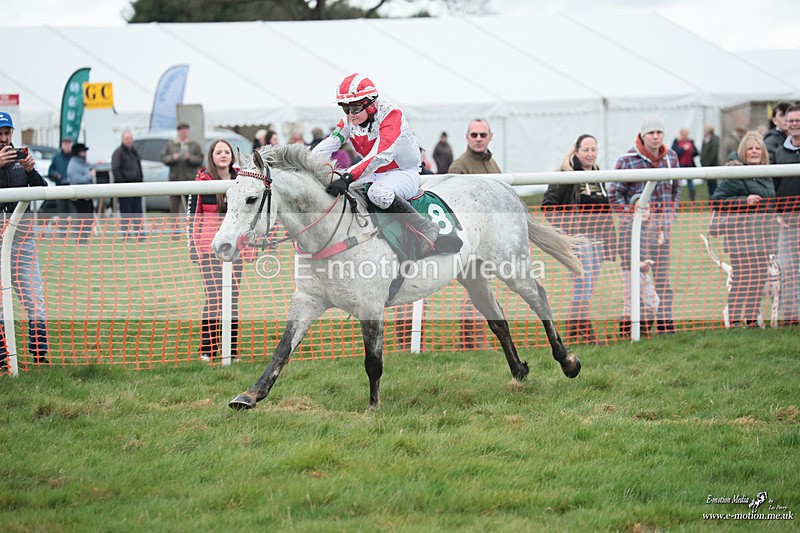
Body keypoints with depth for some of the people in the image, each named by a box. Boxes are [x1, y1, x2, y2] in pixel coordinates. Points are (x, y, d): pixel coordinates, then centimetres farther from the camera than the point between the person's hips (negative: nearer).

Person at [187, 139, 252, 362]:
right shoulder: (202, 181, -1)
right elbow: (193, 214, 2)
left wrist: (249, 245, 14)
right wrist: (193, 245, -3)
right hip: (210, 246, -4)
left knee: (233, 297, 5)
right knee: (214, 296, -10)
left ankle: (232, 349, 11)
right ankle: (207, 349, -6)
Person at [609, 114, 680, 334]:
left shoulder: (671, 158, 8)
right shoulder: (627, 160, -7)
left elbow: (676, 189, 19)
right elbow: (615, 194, -3)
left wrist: (670, 214, 7)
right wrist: (632, 217, -10)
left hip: (662, 227, 4)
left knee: (663, 278, 7)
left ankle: (665, 323, 12)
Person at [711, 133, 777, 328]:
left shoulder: (766, 175, 15)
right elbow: (717, 201, -13)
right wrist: (745, 201, -20)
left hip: (761, 231, 8)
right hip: (741, 231, -8)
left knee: (759, 276, 8)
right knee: (742, 276, -10)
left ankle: (752, 318, 15)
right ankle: (734, 319, -6)